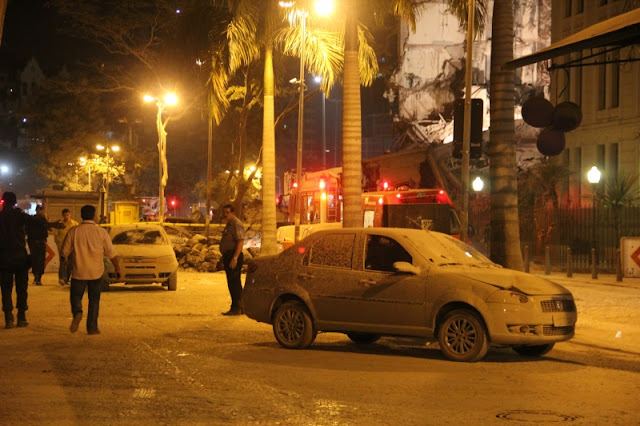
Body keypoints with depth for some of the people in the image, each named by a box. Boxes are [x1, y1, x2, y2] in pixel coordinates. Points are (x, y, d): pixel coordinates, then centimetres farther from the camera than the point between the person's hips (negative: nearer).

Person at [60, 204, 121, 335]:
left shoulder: (73, 231, -4)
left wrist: (69, 258, 24)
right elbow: (111, 253, -3)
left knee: (76, 295, 13)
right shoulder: (101, 232, -4)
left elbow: (65, 252, 2)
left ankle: (77, 312, -17)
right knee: (94, 299, 11)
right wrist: (117, 268, 8)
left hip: (78, 271, 0)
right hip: (96, 272, 0)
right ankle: (92, 327, 10)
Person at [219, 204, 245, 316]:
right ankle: (237, 307, 17)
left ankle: (236, 308, -11)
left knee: (234, 282, -11)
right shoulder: (229, 224, 20)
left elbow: (240, 242, -22)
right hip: (228, 256, 11)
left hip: (234, 256, -11)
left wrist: (235, 258, -28)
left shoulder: (236, 224, -12)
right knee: (232, 283, 12)